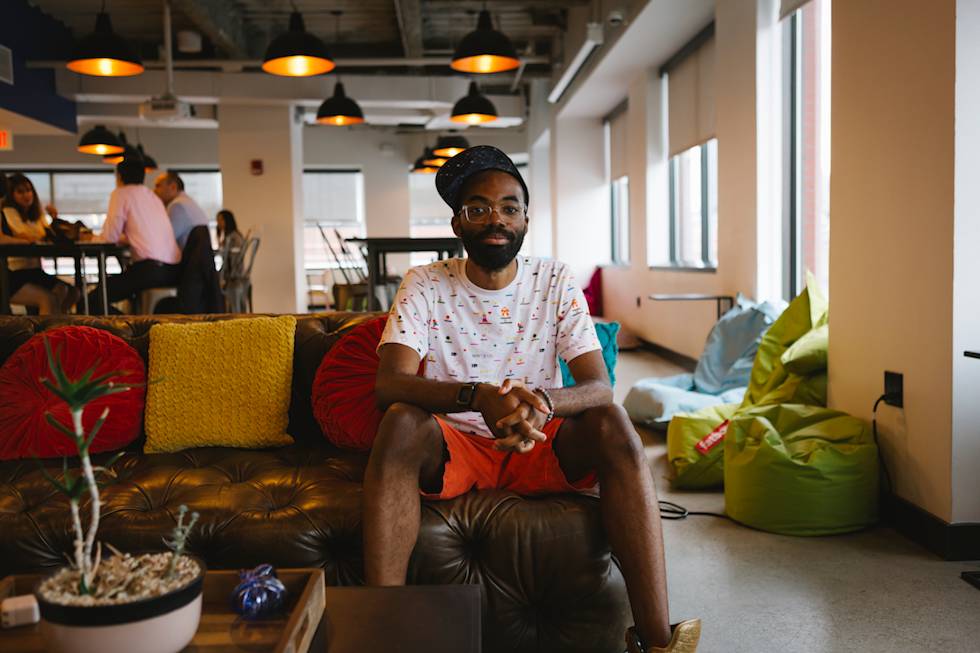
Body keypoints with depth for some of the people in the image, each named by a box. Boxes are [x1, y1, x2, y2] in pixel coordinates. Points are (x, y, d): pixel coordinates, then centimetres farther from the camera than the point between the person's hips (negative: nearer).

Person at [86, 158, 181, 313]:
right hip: (173, 270, 8)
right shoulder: (153, 196, 23)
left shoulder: (121, 193, 2)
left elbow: (110, 237, -1)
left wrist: (92, 239, 19)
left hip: (150, 268, -8)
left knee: (94, 300, -5)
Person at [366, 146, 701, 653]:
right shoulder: (426, 285, -4)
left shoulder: (555, 282, -1)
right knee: (400, 423, -32)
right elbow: (388, 383, -20)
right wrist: (478, 396, -39)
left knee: (612, 423, -27)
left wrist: (541, 402, -37)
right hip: (453, 448, -1)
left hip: (540, 449, 1)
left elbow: (599, 387, -12)